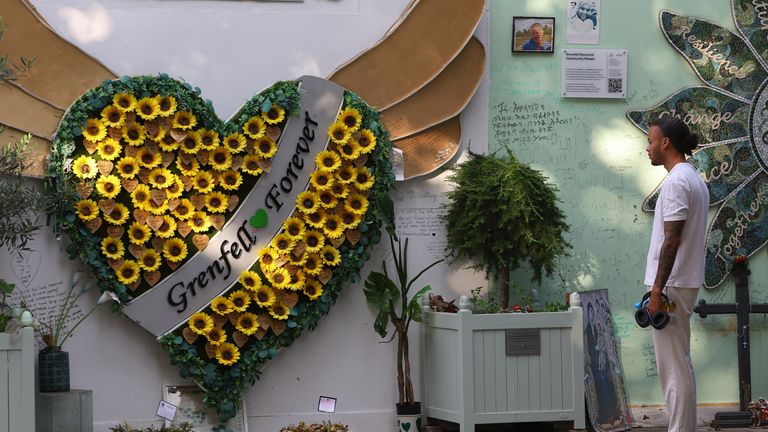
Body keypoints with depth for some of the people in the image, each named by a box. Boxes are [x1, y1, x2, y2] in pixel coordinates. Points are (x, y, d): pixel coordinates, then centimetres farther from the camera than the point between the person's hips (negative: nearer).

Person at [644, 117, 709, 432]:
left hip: (672, 285, -10)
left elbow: (671, 241, -21)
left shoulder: (676, 182, -16)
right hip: (684, 282, 10)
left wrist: (657, 290, -21)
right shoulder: (694, 179, 16)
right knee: (679, 364, 14)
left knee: (673, 367, -7)